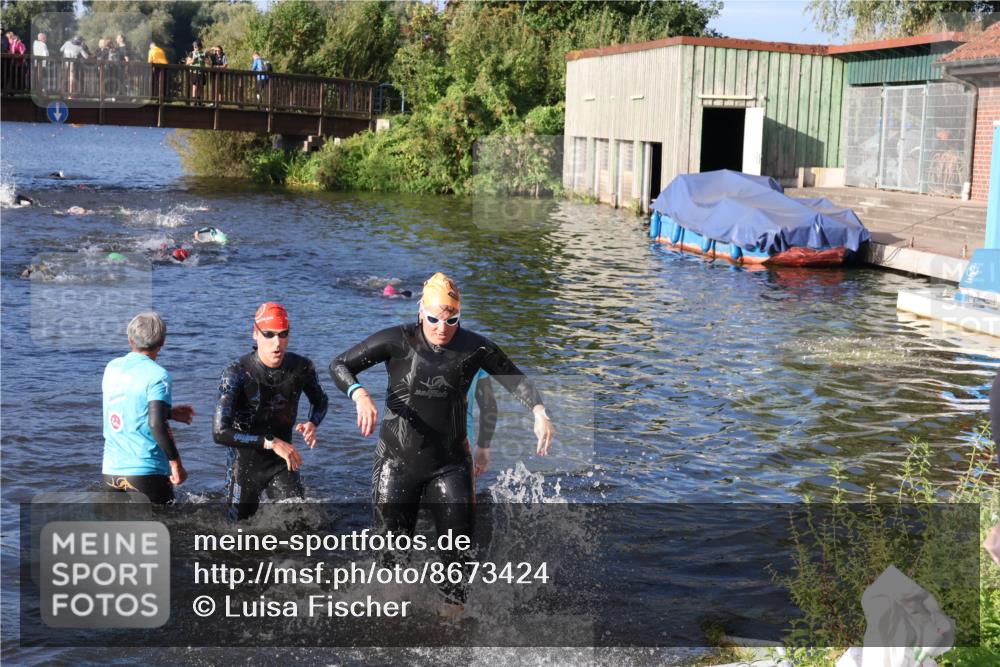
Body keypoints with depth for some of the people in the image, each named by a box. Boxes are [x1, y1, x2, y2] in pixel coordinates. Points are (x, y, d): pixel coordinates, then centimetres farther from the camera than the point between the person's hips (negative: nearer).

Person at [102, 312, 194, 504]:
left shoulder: (112, 368, 9)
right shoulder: (158, 375, -11)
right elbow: (156, 424, -21)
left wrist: (170, 412, 26)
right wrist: (176, 462, -14)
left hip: (111, 471, 6)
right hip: (146, 472, -6)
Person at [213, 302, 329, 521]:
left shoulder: (302, 367, -10)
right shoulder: (237, 372, -21)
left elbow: (320, 401, 12)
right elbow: (220, 433, -28)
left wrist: (312, 424, -11)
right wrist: (271, 443, -31)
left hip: (283, 462, 2)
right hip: (245, 464, -2)